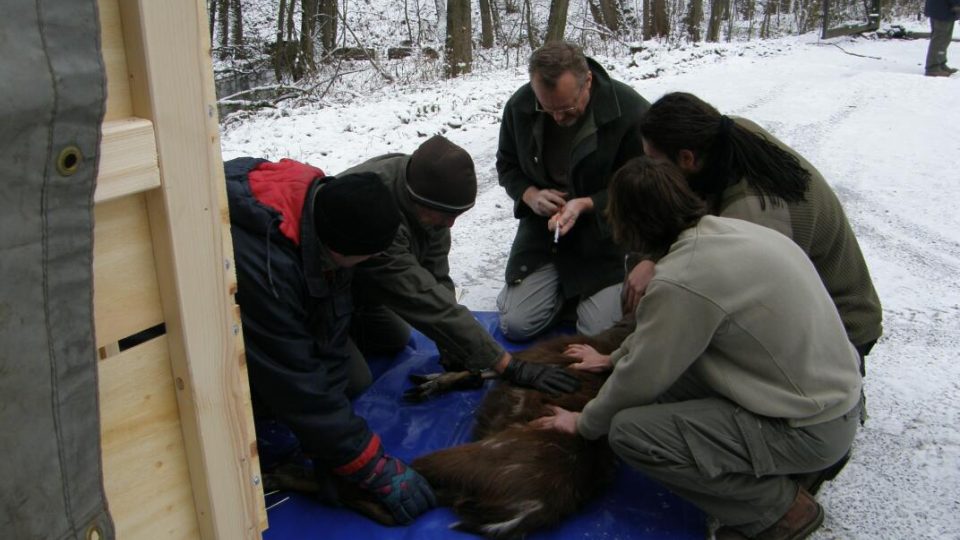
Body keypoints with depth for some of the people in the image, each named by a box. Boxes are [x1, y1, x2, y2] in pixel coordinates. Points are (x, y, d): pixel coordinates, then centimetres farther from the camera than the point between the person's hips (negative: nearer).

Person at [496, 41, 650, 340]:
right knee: (516, 325, -5)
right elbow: (507, 165, 10)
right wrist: (529, 194, -12)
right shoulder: (519, 107, -8)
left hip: (606, 232, -3)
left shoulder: (631, 111, -21)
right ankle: (562, 285, 25)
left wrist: (586, 204, -26)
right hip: (543, 225, 3)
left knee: (601, 333, -13)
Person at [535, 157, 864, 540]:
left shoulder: (683, 279, -25)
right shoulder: (727, 229, 1)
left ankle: (781, 507, 1)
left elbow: (642, 378, -12)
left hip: (810, 431, -9)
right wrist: (615, 357, 29)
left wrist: (585, 424, 6)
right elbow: (662, 325, 17)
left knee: (629, 431, -14)